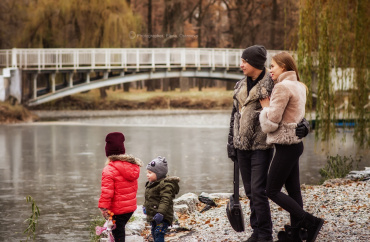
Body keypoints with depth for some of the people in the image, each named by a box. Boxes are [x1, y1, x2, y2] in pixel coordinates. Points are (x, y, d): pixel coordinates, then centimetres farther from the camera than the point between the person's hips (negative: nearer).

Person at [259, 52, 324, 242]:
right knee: (293, 190, 11)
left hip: (286, 145, -10)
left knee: (272, 191, -3)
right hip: (294, 143, 10)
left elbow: (272, 120, -18)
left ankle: (310, 222, -6)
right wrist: (270, 106, 8)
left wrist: (266, 106, -1)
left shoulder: (283, 87, -16)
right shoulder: (298, 86, 13)